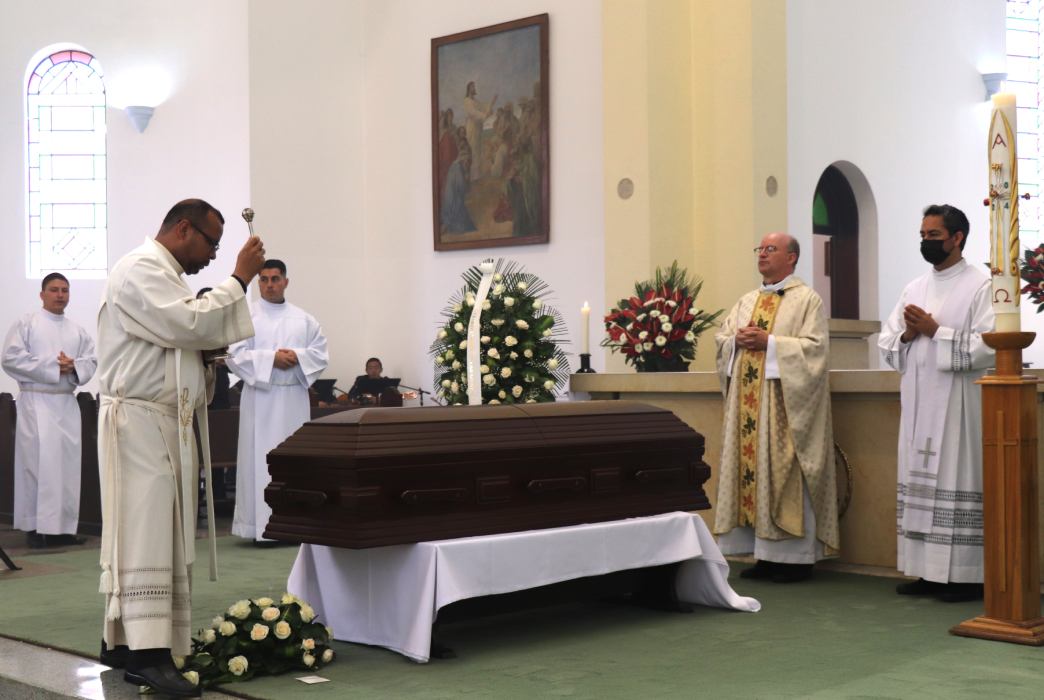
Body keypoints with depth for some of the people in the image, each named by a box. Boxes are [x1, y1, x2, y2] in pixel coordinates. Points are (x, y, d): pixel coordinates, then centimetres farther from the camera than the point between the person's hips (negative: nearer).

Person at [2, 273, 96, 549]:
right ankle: (35, 526, -7)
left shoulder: (77, 330, 16)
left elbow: (92, 361, 12)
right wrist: (53, 366, -13)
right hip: (36, 401, -5)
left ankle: (63, 526, 6)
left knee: (68, 463, 2)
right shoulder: (26, 323, 1)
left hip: (66, 402, 5)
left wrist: (74, 367, -11)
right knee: (37, 462, -9)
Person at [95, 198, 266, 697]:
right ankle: (150, 655, -16)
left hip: (166, 423, 10)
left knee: (139, 534, 10)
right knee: (146, 532, -13)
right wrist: (239, 279, -12)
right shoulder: (140, 268, -9)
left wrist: (204, 352, 6)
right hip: (138, 420, -10)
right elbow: (189, 323, -21)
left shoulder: (163, 273, 22)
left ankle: (122, 641, 15)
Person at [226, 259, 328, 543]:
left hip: (295, 397, 3)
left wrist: (298, 356, -10)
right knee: (260, 457, -4)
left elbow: (321, 353, 8)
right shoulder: (247, 316, 3)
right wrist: (271, 358, -14)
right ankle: (261, 524, -2)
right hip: (260, 396, -3)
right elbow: (236, 355, -5)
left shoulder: (304, 319, 12)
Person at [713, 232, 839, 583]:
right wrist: (738, 340, -7)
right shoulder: (745, 301, 18)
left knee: (784, 474, -6)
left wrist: (768, 342, -17)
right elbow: (721, 340, 15)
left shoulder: (807, 299, -1)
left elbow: (815, 346, -12)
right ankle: (765, 554, 11)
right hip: (748, 406, 6)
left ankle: (796, 557, 1)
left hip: (784, 403, -6)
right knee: (751, 471, 5)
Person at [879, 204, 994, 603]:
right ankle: (928, 572, 13)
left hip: (958, 405, -7)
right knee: (920, 482, 7)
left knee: (958, 484, -5)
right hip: (918, 404, 7)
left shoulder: (980, 285, -4)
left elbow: (986, 347, -15)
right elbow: (886, 345, 14)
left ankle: (967, 576, 1)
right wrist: (907, 334, -6)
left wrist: (934, 331, -14)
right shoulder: (914, 289, 16)